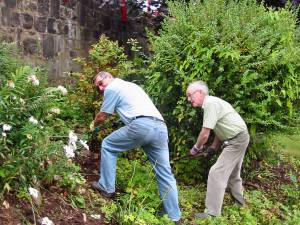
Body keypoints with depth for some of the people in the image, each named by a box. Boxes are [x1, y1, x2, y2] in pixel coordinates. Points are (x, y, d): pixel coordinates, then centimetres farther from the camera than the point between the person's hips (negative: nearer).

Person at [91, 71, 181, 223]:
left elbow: (102, 117, 18)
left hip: (142, 125, -7)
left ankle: (106, 187, 19)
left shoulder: (112, 88, 12)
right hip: (160, 127, 8)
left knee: (107, 146, 16)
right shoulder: (131, 85, 35)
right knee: (165, 174, 9)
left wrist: (94, 124, 37)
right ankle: (174, 217, 12)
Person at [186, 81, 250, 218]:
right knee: (232, 173, 23)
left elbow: (205, 134, -21)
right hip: (237, 139, 10)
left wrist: (196, 148, -5)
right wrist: (213, 149, 14)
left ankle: (212, 213, -9)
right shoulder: (211, 103, 10)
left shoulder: (210, 104, -21)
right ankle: (239, 201, 40)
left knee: (216, 173, -12)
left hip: (237, 140, -10)